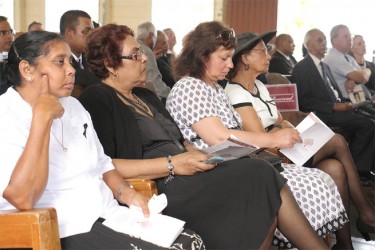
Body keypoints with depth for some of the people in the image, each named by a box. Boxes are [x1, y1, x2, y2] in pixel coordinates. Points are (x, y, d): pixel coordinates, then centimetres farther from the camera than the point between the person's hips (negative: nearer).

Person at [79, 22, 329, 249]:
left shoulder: (147, 97, 23)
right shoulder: (97, 100, -5)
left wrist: (197, 155, 1)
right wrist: (171, 165, -17)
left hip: (183, 176, 8)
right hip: (159, 188, -8)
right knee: (259, 175, -18)